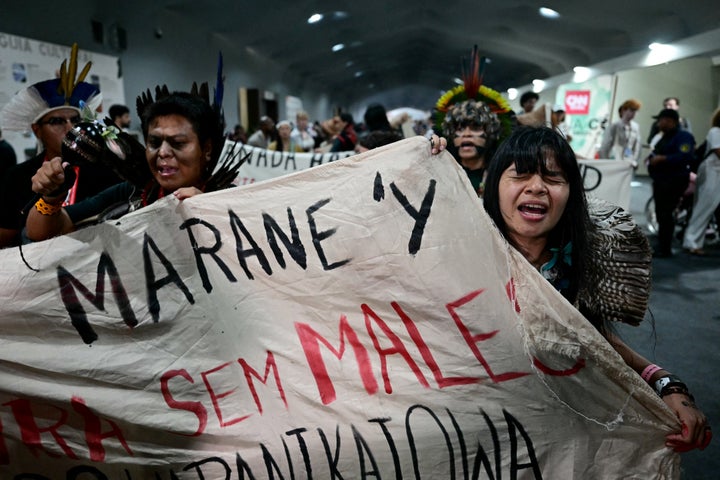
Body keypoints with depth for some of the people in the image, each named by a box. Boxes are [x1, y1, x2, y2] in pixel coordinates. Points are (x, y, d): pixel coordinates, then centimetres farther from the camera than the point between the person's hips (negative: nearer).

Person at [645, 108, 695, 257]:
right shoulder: (665, 136, 18)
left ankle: (665, 249, -3)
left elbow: (685, 157, -25)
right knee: (660, 213, 13)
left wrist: (662, 159, -25)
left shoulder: (683, 136, -11)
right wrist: (652, 158, 6)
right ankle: (661, 246, 22)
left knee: (665, 214, -9)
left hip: (673, 182, -10)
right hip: (660, 180, 10)